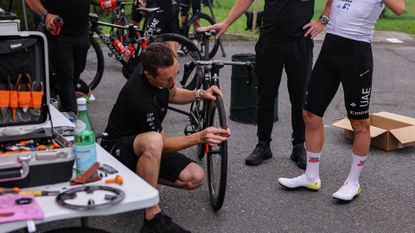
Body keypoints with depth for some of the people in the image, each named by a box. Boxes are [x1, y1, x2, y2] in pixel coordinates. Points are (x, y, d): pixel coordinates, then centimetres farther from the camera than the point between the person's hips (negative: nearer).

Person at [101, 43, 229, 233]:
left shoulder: (163, 77, -9)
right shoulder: (139, 98, -32)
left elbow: (172, 94, 16)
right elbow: (162, 143, -22)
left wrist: (199, 94, -2)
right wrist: (200, 137, -33)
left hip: (143, 148, 8)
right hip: (117, 150, -8)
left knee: (195, 178, -11)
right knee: (152, 141, -42)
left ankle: (140, 176, 10)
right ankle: (152, 217, -32)